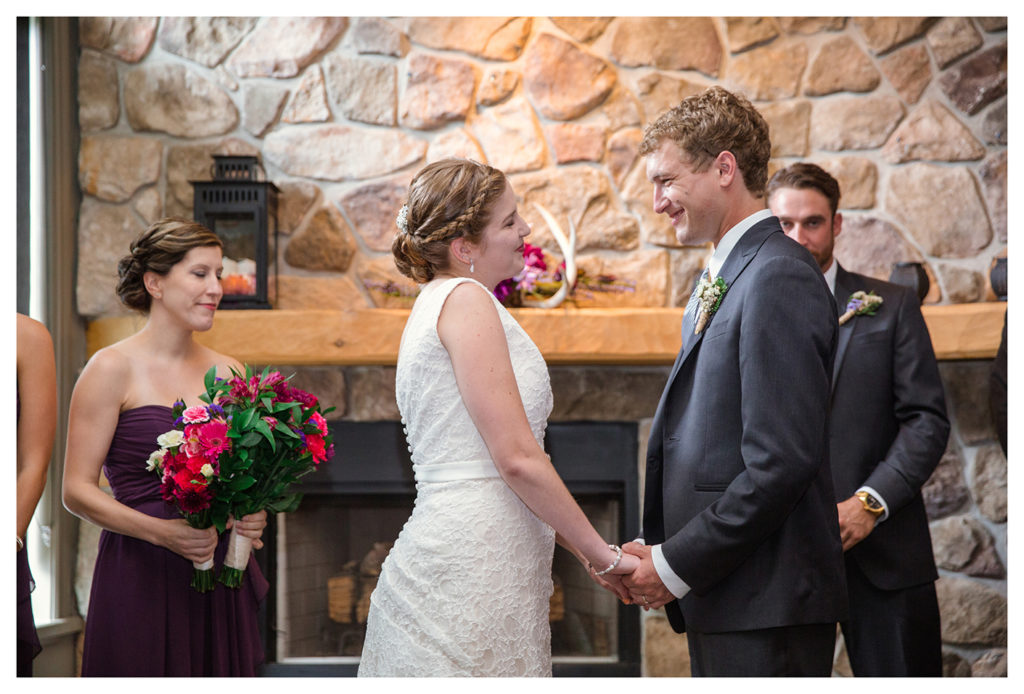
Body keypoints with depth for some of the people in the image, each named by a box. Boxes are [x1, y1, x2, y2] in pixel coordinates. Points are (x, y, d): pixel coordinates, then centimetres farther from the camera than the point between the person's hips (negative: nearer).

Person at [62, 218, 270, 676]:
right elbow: (77, 489, -7)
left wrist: (253, 516, -2)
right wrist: (161, 532, -18)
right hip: (140, 579, -5)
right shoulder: (113, 369, -3)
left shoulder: (229, 374, 12)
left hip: (220, 581, 5)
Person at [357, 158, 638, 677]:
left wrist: (587, 552, 17)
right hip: (469, 573, -9)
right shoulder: (466, 299, -8)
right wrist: (602, 554, -6)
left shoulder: (437, 303, 21)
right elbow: (518, 458, -15)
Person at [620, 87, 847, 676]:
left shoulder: (780, 278, -15)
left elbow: (782, 463, -22)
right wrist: (658, 553, 5)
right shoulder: (723, 278, 16)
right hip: (721, 599, 9)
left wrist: (676, 566, -15)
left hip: (765, 606, -9)